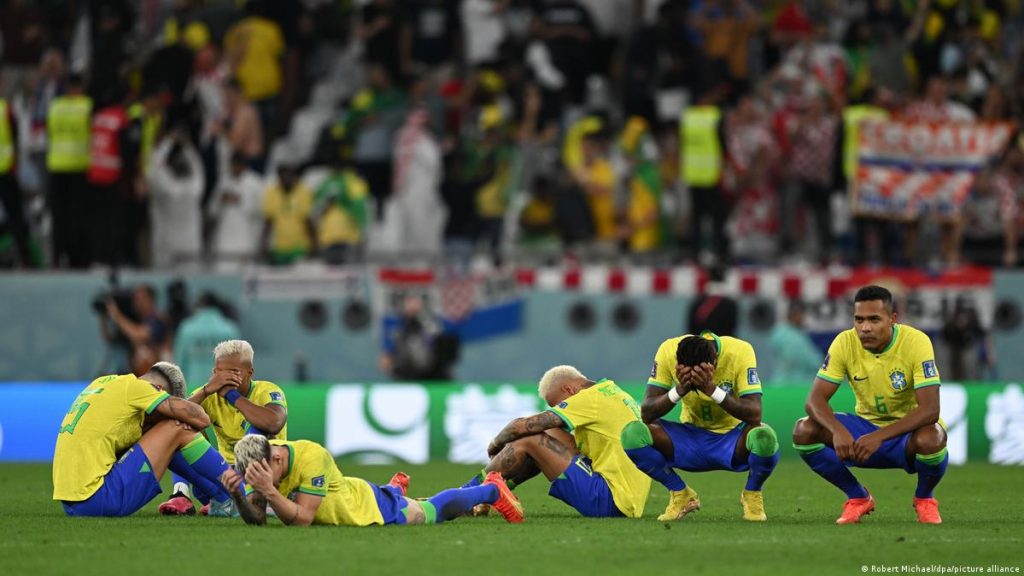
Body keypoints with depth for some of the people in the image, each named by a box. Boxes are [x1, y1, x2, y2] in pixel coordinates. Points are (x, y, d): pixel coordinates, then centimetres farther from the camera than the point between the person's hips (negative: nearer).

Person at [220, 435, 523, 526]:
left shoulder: (311, 458, -41)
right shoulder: (260, 460, -23)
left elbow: (302, 519, -41)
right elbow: (255, 519, -20)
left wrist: (269, 490, -55)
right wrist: (237, 496, -40)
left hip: (373, 508, -6)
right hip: (351, 503, 6)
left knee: (436, 509, 19)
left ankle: (492, 489, 43)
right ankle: (396, 486, 69)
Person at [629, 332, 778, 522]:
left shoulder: (740, 351, -22)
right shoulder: (668, 351, -17)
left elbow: (754, 415, -28)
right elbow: (646, 413, -17)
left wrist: (711, 389, -40)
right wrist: (679, 390, -35)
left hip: (732, 438, -2)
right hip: (691, 439, 2)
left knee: (765, 438, -37)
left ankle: (752, 496, -3)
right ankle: (681, 495, 1)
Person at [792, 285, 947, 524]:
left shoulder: (916, 342, -23)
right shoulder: (845, 343, -13)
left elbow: (929, 410, -30)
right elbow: (815, 399, -16)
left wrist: (879, 437, -41)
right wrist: (838, 431, -38)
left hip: (907, 431, -3)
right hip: (866, 424, 3)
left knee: (930, 439, -40)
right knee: (805, 431, -21)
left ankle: (924, 498, -3)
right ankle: (858, 498, 2)